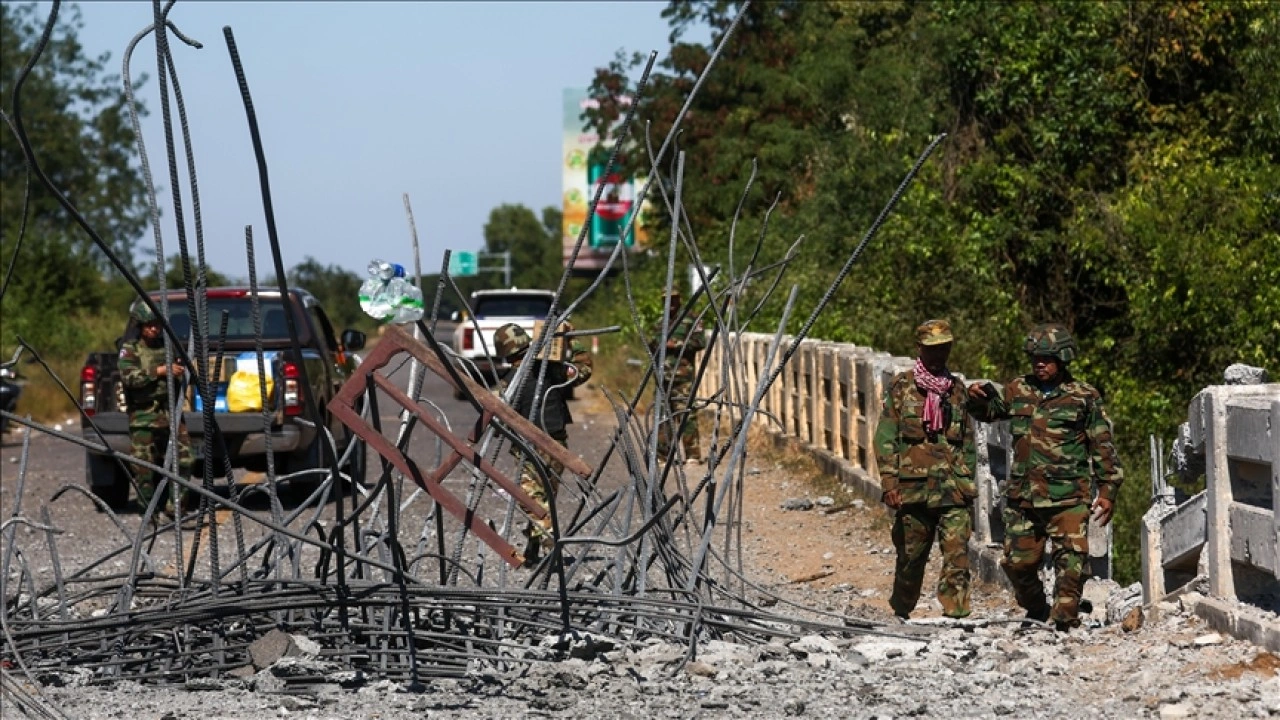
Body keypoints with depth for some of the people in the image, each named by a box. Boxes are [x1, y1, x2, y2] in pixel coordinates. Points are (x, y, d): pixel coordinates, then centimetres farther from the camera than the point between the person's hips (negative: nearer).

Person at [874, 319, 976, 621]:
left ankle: (956, 616, -14)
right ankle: (901, 613, 26)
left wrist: (968, 483, 14)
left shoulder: (957, 389, 14)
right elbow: (885, 438, 0)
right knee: (911, 557, 8)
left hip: (954, 491, 2)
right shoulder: (901, 386, 4)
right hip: (913, 488, -2)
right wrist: (889, 482, -9)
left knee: (957, 556, -11)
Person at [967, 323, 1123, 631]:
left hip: (1068, 498, -4)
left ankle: (1064, 619, -8)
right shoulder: (1018, 391, 11)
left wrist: (1108, 490, 1)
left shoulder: (1084, 397, 2)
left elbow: (1102, 447, 5)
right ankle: (1036, 613, 27)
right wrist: (978, 397, 4)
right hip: (1023, 497, 4)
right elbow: (988, 411, 28)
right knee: (1018, 562, 6)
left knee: (1071, 562, -14)